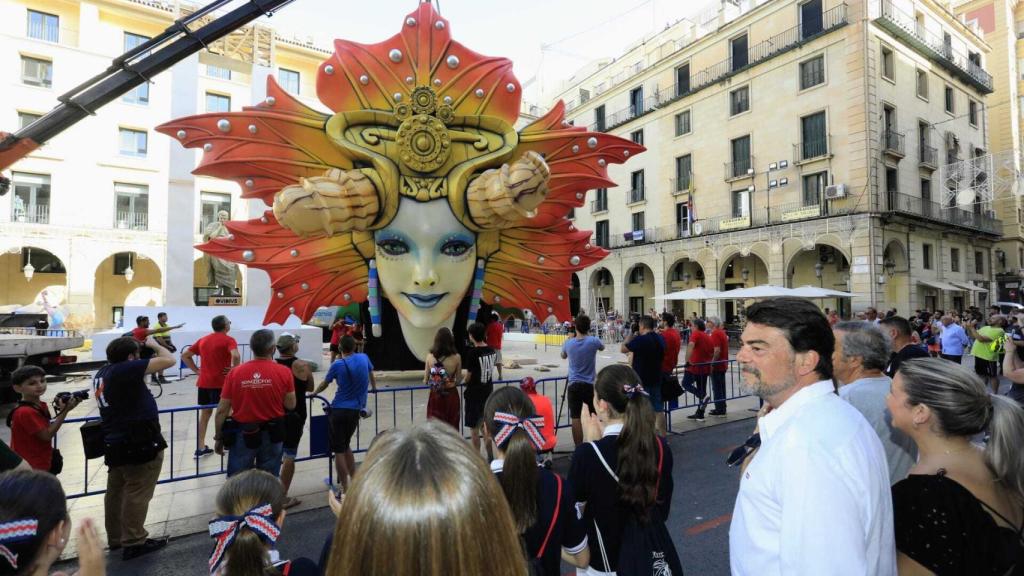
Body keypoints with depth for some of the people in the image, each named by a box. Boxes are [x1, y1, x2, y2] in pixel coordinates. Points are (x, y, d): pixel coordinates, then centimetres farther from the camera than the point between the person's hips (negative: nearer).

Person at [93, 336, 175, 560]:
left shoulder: (102, 373, 9)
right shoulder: (125, 369, -20)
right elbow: (169, 360, -22)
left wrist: (149, 354, 10)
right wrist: (154, 345, -3)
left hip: (115, 442, 10)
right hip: (139, 443, -10)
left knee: (116, 492, 19)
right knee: (137, 494, 0)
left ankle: (116, 538, 32)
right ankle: (133, 543, 8)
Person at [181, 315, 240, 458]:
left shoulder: (203, 340, 12)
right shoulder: (228, 340, -10)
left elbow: (185, 356, 17)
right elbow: (235, 356, -29)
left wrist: (197, 370, 12)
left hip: (204, 382, 6)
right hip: (221, 383, -6)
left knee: (205, 413, 15)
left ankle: (200, 447, 17)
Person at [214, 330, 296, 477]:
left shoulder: (235, 372, -8)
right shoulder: (284, 372, -11)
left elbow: (222, 411, -5)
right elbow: (290, 405, -5)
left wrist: (218, 438, 8)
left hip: (242, 434, 0)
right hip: (272, 434, 0)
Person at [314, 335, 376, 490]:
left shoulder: (338, 364, -8)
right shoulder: (364, 358, 2)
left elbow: (324, 384, 7)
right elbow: (371, 376, 22)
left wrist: (314, 393, 27)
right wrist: (374, 388, 42)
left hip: (339, 410, -4)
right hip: (356, 411, 4)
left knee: (339, 450, 3)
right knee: (346, 445, 21)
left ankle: (345, 488, 3)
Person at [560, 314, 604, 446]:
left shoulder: (569, 343, -4)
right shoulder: (593, 341, -9)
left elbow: (563, 356, 18)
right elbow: (602, 347, 15)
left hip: (573, 385, 1)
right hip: (590, 385, 0)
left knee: (575, 418, 2)